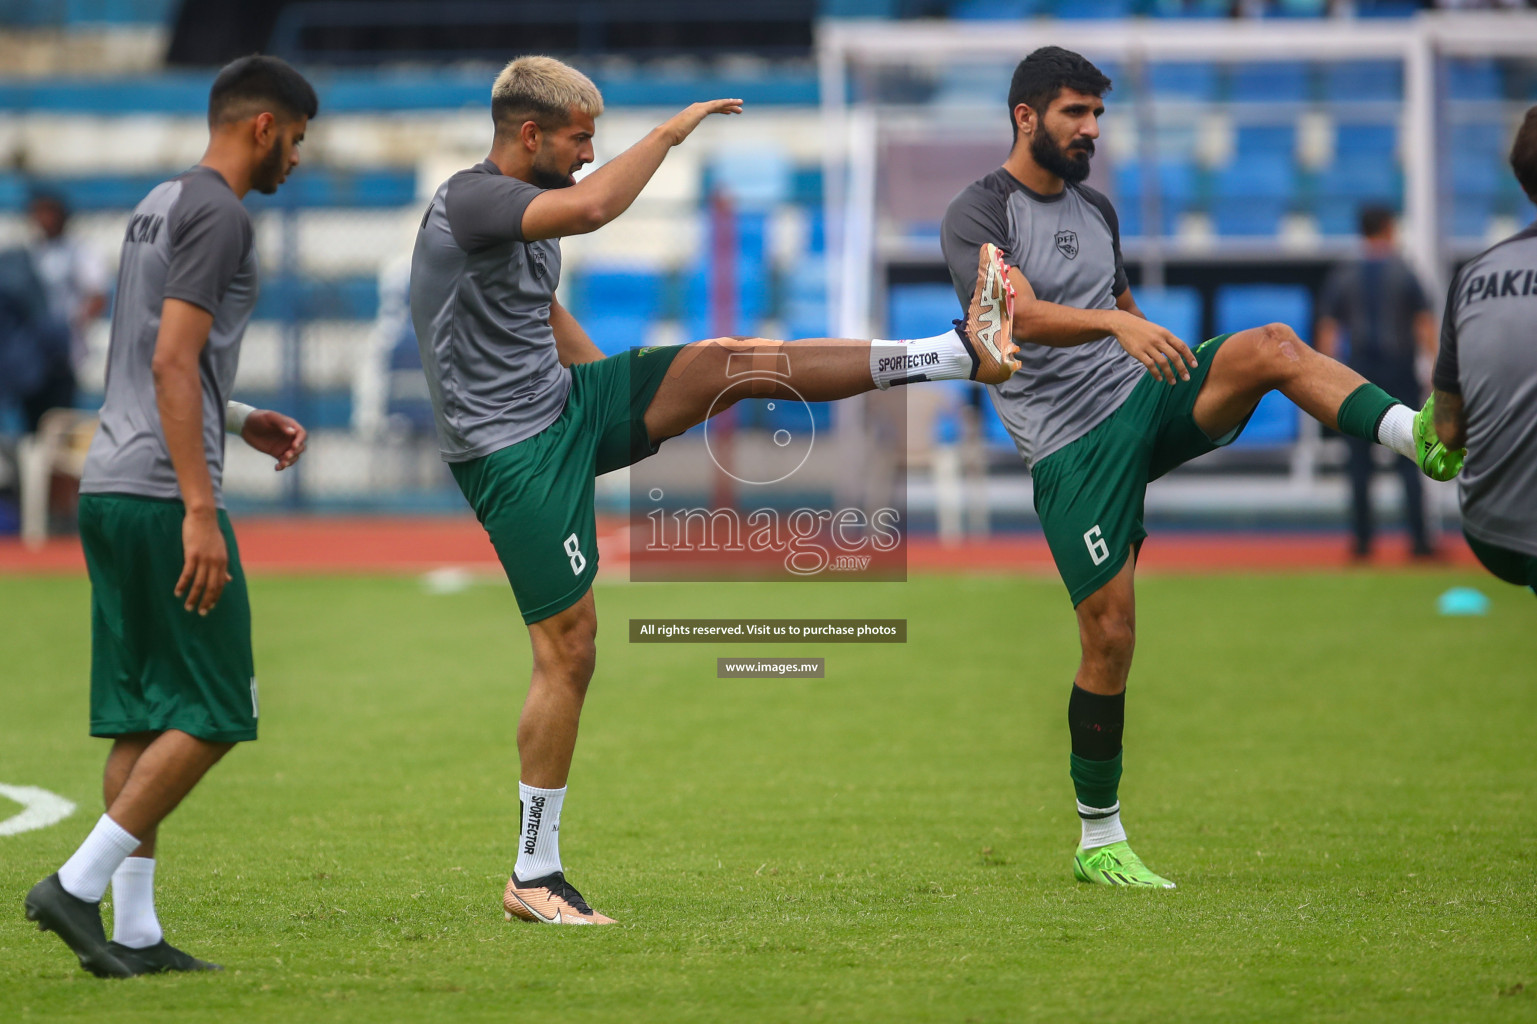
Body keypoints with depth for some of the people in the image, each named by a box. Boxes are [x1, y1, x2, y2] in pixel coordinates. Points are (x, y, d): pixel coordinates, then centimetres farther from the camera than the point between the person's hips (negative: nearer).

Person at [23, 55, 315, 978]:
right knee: (211, 714, -5)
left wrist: (242, 420, 26)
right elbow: (174, 362, -19)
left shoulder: (158, 207, 20)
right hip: (162, 497, -10)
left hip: (110, 491, 10)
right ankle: (79, 884, -8)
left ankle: (135, 930, 8)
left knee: (142, 716, 9)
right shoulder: (219, 216, -10)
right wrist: (200, 511, -21)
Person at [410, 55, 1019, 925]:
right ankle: (534, 877, -1)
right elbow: (592, 207, -36)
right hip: (513, 454, -9)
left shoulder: (525, 206, 12)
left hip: (569, 405, 9)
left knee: (732, 361, -2)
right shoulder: (469, 200, -18)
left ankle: (965, 351, 0)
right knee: (569, 650, -9)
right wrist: (671, 132, -23)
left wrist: (640, 408, 28)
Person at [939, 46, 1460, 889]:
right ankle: (1099, 842, 6)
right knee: (1109, 637, -8)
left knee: (1271, 344, -23)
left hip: (1143, 401, 6)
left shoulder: (1096, 210, 18)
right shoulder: (976, 216, -6)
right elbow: (1020, 316, -24)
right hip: (1072, 446, -5)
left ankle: (1416, 434, -44)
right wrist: (1119, 325, -40)